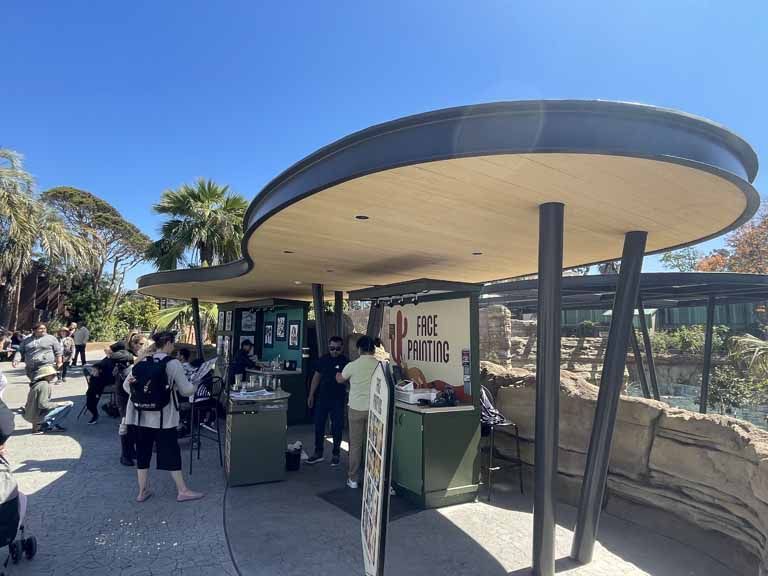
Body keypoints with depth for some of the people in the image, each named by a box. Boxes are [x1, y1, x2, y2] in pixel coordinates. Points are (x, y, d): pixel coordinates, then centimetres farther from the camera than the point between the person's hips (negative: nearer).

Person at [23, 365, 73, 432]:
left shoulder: (36, 384, 10)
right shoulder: (44, 385, -18)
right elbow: (42, 404, -24)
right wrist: (60, 404, -17)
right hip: (37, 416, -9)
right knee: (68, 404, -13)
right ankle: (44, 426, -5)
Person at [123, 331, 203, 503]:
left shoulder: (141, 363, 5)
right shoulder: (173, 364, -11)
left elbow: (126, 386, 8)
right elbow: (186, 390, -7)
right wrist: (194, 386, 13)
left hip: (140, 416, 5)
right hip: (163, 418, -5)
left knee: (143, 452, 15)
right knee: (171, 452, 5)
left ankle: (143, 491, 25)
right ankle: (182, 491, 14)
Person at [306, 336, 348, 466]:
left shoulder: (345, 362, -8)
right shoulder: (323, 360, 2)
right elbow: (316, 377, 10)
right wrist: (311, 395, 9)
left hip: (338, 400, -3)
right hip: (322, 398, 3)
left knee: (337, 427, 6)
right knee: (318, 425, 9)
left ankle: (336, 454, 21)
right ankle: (318, 453, 24)